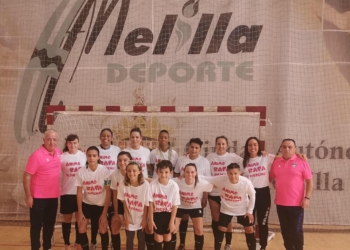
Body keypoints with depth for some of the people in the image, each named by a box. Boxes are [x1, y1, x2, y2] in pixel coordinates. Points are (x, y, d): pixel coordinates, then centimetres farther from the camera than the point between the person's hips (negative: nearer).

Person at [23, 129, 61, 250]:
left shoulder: (58, 152, 1)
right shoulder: (37, 155, -17)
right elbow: (27, 176, -15)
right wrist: (28, 196, -15)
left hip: (53, 197, 6)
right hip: (39, 197, -6)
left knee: (50, 224, 17)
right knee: (36, 225, 8)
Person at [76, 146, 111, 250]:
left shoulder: (104, 171, -20)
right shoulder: (81, 171, -14)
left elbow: (108, 193, -14)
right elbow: (79, 192, -4)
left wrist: (104, 213, -14)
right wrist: (80, 212, -5)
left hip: (101, 205, -2)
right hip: (86, 204, 2)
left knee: (103, 230, -3)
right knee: (81, 229, -1)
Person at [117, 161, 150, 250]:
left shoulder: (145, 185, -24)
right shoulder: (123, 184, -19)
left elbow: (146, 204, -14)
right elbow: (124, 202, -7)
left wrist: (144, 219, -7)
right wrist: (127, 217, -4)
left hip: (141, 218, -1)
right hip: (130, 217, 1)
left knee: (141, 239, 16)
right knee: (129, 239, 17)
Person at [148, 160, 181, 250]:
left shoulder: (174, 186, -18)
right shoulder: (152, 184, -18)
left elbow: (175, 205, -10)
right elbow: (151, 203, -9)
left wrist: (172, 221, -8)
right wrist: (151, 220, -6)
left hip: (168, 214, 1)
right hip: (157, 214, 0)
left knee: (167, 237, 14)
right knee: (158, 238, 7)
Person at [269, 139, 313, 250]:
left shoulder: (301, 161, -5)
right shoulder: (276, 162, 6)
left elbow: (309, 181, -5)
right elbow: (270, 178, 20)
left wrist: (307, 197, -11)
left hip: (297, 203, -3)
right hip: (280, 203, 4)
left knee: (296, 231, 4)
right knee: (285, 230, 13)